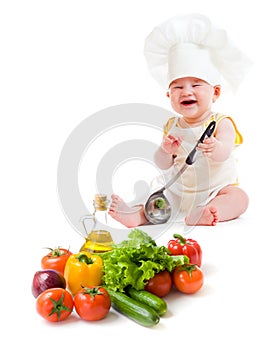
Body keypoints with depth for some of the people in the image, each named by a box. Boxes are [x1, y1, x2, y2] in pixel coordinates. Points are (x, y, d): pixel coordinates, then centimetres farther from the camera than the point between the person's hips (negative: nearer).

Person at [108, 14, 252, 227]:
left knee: (239, 197, -29)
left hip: (217, 191, -4)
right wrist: (165, 151, -24)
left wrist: (215, 148, -53)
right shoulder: (172, 126, 2)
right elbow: (163, 165, 0)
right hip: (179, 192, 4)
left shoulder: (221, 123, -9)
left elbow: (225, 153, -28)